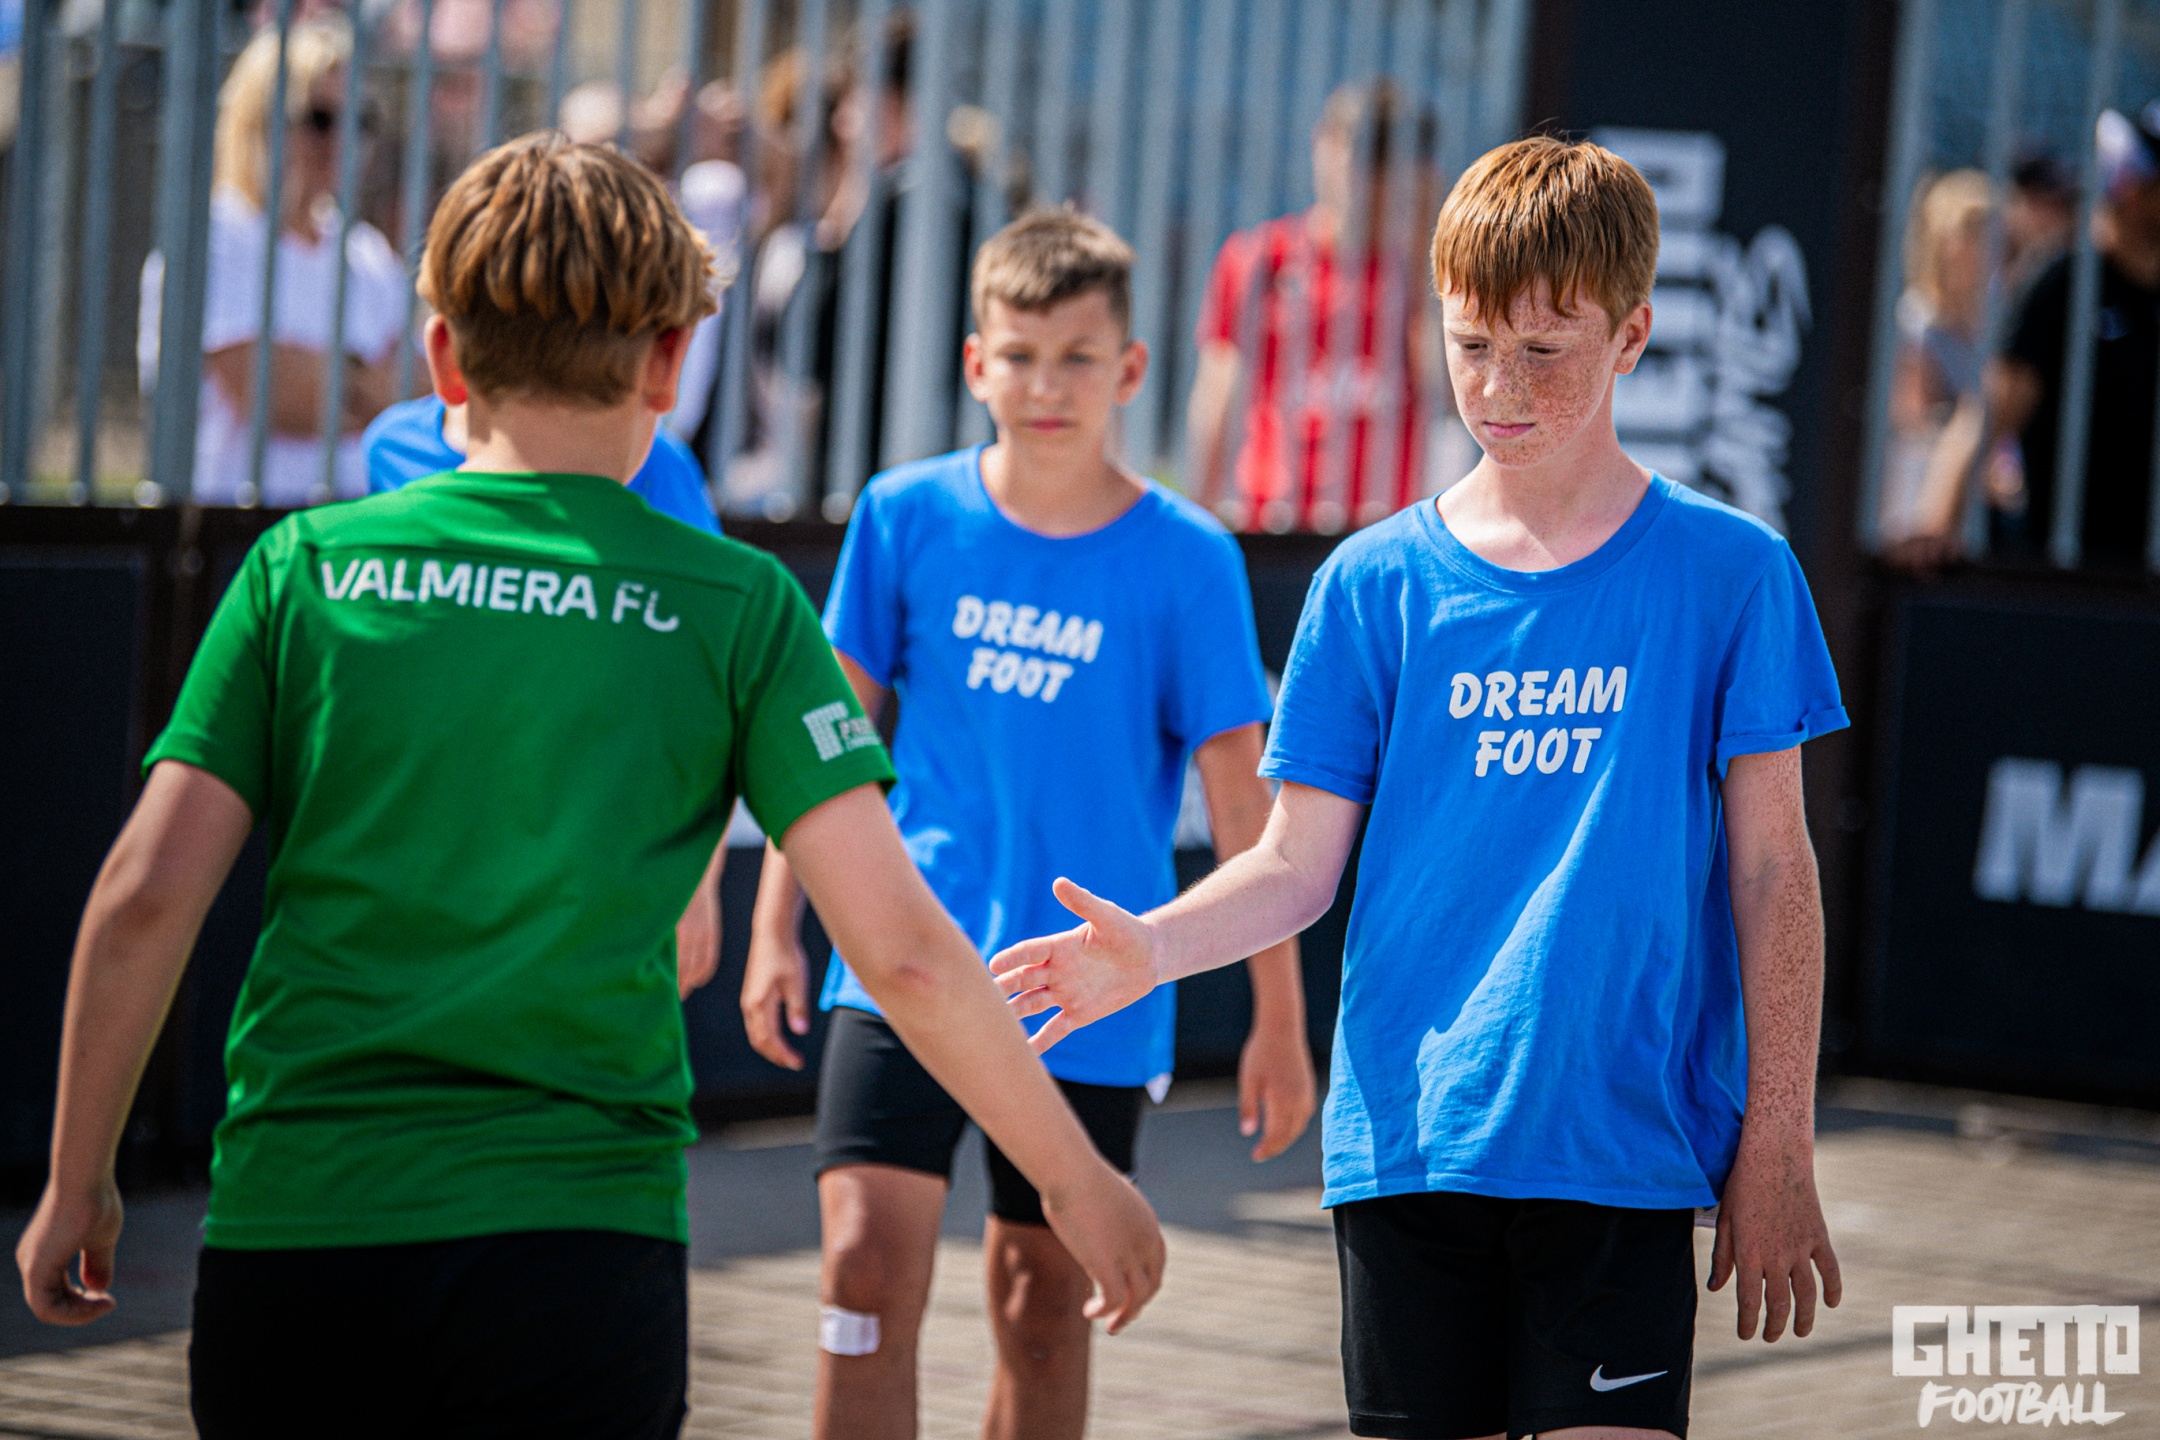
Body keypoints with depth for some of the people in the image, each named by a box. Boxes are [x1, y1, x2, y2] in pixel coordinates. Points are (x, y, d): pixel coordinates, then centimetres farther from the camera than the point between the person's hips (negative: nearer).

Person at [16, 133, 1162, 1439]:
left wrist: (77, 1182, 12)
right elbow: (901, 948, -2)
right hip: (581, 1253, -1)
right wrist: (1076, 1179, 9)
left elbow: (145, 898, 0)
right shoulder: (732, 607, 2)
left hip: (284, 1243, 2)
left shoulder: (306, 568, 5)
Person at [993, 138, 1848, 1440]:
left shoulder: (1729, 574, 1)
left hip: (1621, 1148, -2)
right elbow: (1299, 865, 5)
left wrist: (1778, 1142, -1)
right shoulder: (1377, 583, 6)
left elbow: (1770, 869, 3)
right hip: (1407, 1139, 2)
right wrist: (1146, 950, -15)